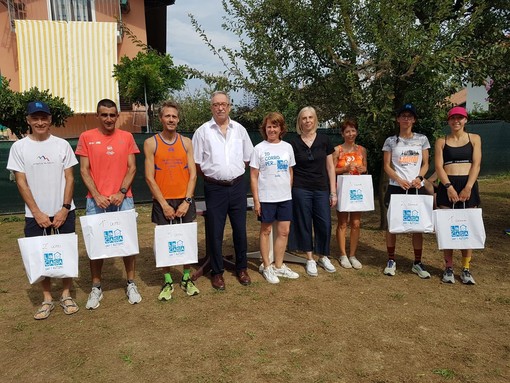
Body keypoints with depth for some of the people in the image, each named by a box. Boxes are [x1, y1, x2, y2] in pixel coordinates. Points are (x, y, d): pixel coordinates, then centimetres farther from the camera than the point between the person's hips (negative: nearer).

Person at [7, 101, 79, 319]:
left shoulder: (62, 145, 1)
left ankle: (66, 295, 22)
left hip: (63, 213, 0)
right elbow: (21, 182, -2)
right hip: (35, 215, 0)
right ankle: (47, 299, 22)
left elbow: (69, 178, 0)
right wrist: (37, 213, -8)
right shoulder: (19, 147, 0)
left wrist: (64, 209, -8)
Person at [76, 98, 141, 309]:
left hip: (123, 199, 1)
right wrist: (97, 196, -10)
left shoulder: (126, 137, 6)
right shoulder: (86, 137, 3)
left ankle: (131, 284, 18)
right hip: (96, 200, 0)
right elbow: (84, 170, 1)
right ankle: (96, 288, 18)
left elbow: (132, 168, 3)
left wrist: (121, 193, -8)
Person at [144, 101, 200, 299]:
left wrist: (187, 201, -8)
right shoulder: (151, 143, -1)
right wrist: (164, 204, -10)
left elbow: (193, 174, 2)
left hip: (185, 201, 2)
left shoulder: (186, 142, 6)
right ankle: (167, 282, 18)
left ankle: (186, 279, 23)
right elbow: (149, 177, -5)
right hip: (163, 202, -1)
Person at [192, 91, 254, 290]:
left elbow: (247, 158, 14)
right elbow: (196, 163, 2)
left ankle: (241, 268, 27)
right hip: (215, 188, -2)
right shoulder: (203, 131, -1)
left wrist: (235, 173, 12)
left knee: (240, 229, 10)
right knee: (215, 232, 5)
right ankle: (217, 272, 20)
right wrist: (211, 176, 5)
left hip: (237, 186, 2)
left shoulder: (239, 129, 6)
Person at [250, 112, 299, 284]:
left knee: (284, 232, 8)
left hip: (285, 198, 4)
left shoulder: (287, 147, 6)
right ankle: (267, 267, 19)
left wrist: (289, 192, 9)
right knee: (266, 231, 8)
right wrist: (256, 200, -9)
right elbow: (253, 176, -5)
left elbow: (290, 172, 13)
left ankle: (279, 266, 23)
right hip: (266, 198, -4)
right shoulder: (259, 149, -5)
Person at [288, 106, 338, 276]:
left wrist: (333, 192, 2)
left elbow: (330, 167, 5)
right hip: (301, 190, -1)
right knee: (305, 224, 6)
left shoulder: (324, 141, 3)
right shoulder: (294, 143, 1)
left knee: (324, 224, 1)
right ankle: (310, 259, 20)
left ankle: (323, 257, 23)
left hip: (321, 189, 1)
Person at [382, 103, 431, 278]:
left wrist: (419, 178, -12)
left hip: (417, 188, 1)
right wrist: (399, 180, -15)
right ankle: (391, 260, 15)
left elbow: (425, 164, 7)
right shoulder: (391, 141, 4)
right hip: (396, 188, -1)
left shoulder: (422, 139, 8)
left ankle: (417, 263, 14)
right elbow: (386, 166, 1)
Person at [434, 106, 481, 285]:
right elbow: (438, 166, -1)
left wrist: (468, 188, -12)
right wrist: (449, 187, -15)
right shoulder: (442, 141, 9)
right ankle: (448, 268, 10)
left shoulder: (474, 138, 10)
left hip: (468, 186, 0)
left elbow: (476, 164, 0)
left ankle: (466, 269, 10)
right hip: (447, 186, 0)